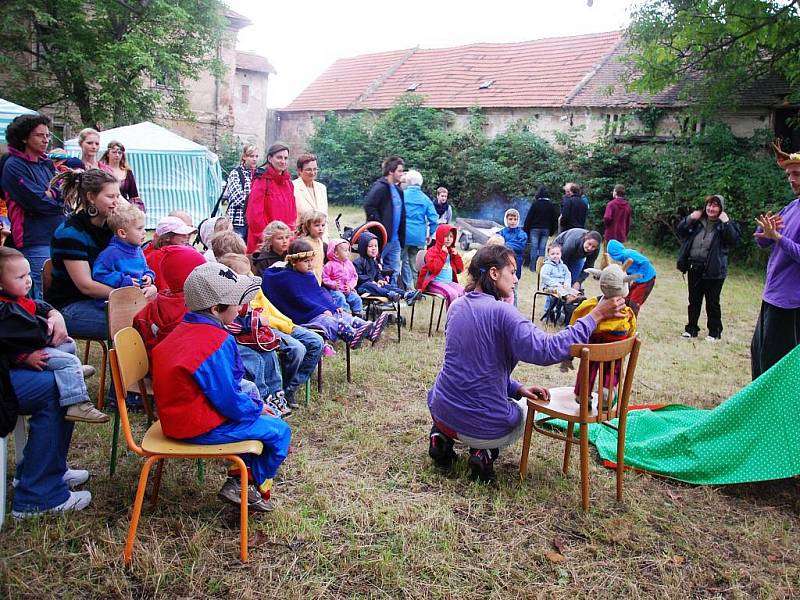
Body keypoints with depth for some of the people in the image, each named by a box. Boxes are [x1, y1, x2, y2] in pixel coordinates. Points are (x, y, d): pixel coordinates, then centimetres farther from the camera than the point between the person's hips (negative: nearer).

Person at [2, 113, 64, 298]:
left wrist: (50, 194, -9)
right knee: (43, 297, -8)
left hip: (58, 236, 7)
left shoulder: (47, 164, 16)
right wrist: (58, 199, 1)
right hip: (35, 241, -7)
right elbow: (38, 202, -14)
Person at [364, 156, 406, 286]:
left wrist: (401, 237, 12)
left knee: (394, 271, 12)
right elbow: (369, 205, -22)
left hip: (394, 238, 9)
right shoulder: (380, 187, -12)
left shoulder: (398, 190, 16)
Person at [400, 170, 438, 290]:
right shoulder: (425, 199, 3)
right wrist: (430, 234, 10)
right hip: (419, 237, 3)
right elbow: (434, 218, -1)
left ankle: (408, 287, -1)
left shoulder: (401, 195, -5)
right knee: (413, 261, 14)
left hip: (403, 235, -3)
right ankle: (413, 286, 19)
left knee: (404, 260, 5)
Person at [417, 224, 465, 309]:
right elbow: (434, 268, -19)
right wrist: (443, 254, -16)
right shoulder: (432, 251, -3)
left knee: (463, 292, -21)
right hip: (435, 282, -6)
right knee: (452, 294, -31)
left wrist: (456, 255, 4)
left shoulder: (452, 251, 17)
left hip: (449, 282, 7)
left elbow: (460, 269, 18)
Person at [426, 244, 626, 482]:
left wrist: (517, 388, 7)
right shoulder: (501, 312, -20)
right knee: (528, 407, 30)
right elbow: (546, 350, -26)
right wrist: (595, 316, -22)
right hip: (485, 425, -5)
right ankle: (485, 450, 4)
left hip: (440, 410, 5)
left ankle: (443, 435, 12)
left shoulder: (457, 307, 3)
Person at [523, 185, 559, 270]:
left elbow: (529, 217, -8)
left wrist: (525, 228, -2)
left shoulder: (535, 203, -8)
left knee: (534, 248, 1)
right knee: (542, 248, 5)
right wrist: (552, 230, 15)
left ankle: (533, 267, 0)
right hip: (546, 229, 3)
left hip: (535, 229, -3)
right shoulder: (551, 205, 3)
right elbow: (555, 218, 8)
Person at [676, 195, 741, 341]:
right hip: (694, 268, 4)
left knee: (712, 302, 4)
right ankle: (691, 329, 26)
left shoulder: (726, 224, -3)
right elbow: (680, 231, 9)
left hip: (713, 270, -4)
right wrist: (689, 219, -4)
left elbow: (734, 240, -17)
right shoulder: (698, 221, 9)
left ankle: (715, 332, 17)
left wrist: (726, 223, -21)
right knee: (694, 300, 14)